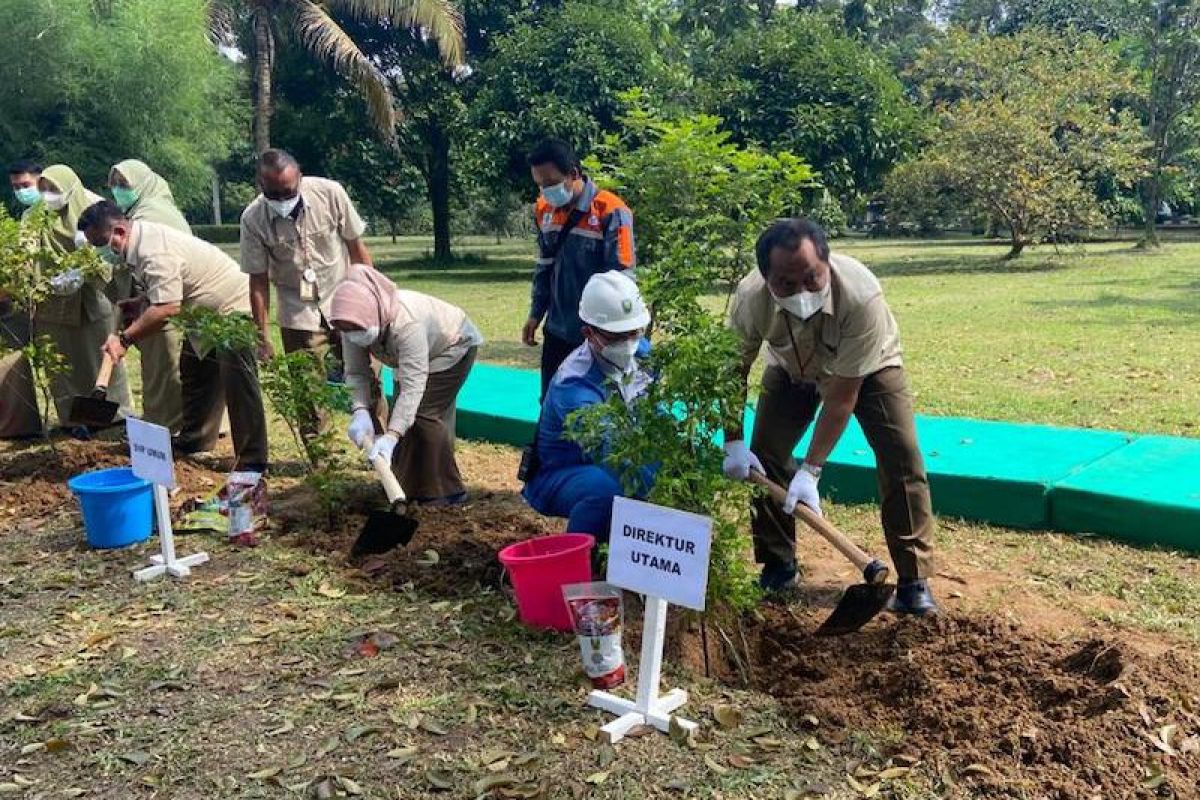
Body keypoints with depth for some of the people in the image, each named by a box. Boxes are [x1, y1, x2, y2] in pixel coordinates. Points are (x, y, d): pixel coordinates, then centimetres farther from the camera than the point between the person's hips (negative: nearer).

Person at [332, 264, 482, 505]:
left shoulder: (406, 323, -45)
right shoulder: (353, 323, -24)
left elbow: (413, 385, -46)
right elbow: (356, 372, -19)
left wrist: (391, 436, -52)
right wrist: (360, 411, -37)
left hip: (455, 344, -7)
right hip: (420, 353, 7)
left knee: (423, 411, -17)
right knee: (401, 411, 2)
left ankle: (447, 491, -7)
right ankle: (409, 485, 17)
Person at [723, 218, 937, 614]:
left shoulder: (861, 294, -43)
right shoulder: (749, 299, -35)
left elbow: (843, 393, -36)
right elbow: (735, 370, -16)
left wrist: (811, 470, -35)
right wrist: (733, 443, -23)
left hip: (867, 367, -2)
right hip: (792, 370, 3)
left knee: (902, 459, -15)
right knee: (764, 456, -7)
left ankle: (913, 582, -4)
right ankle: (777, 568, 11)